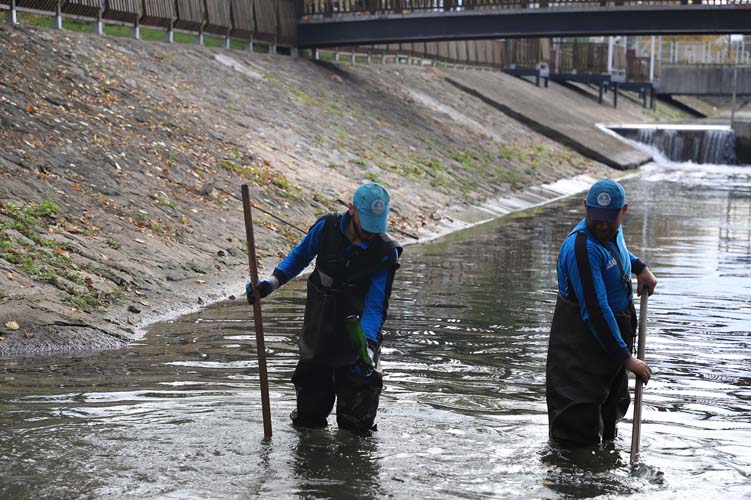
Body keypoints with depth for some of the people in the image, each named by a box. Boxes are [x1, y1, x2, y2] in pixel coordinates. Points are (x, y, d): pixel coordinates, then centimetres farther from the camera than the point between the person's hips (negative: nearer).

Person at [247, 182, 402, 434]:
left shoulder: (385, 254, -16)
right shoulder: (327, 227, -9)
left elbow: (375, 306, -18)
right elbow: (300, 255, 10)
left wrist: (367, 345, -32)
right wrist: (272, 281, -4)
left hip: (356, 337, -2)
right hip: (316, 336, 2)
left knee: (355, 425, 3)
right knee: (308, 418, 13)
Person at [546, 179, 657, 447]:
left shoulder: (613, 231, 1)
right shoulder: (582, 248, -28)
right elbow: (595, 311, -30)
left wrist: (640, 267, 14)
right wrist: (625, 357, -27)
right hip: (582, 342, -9)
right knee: (578, 435, -8)